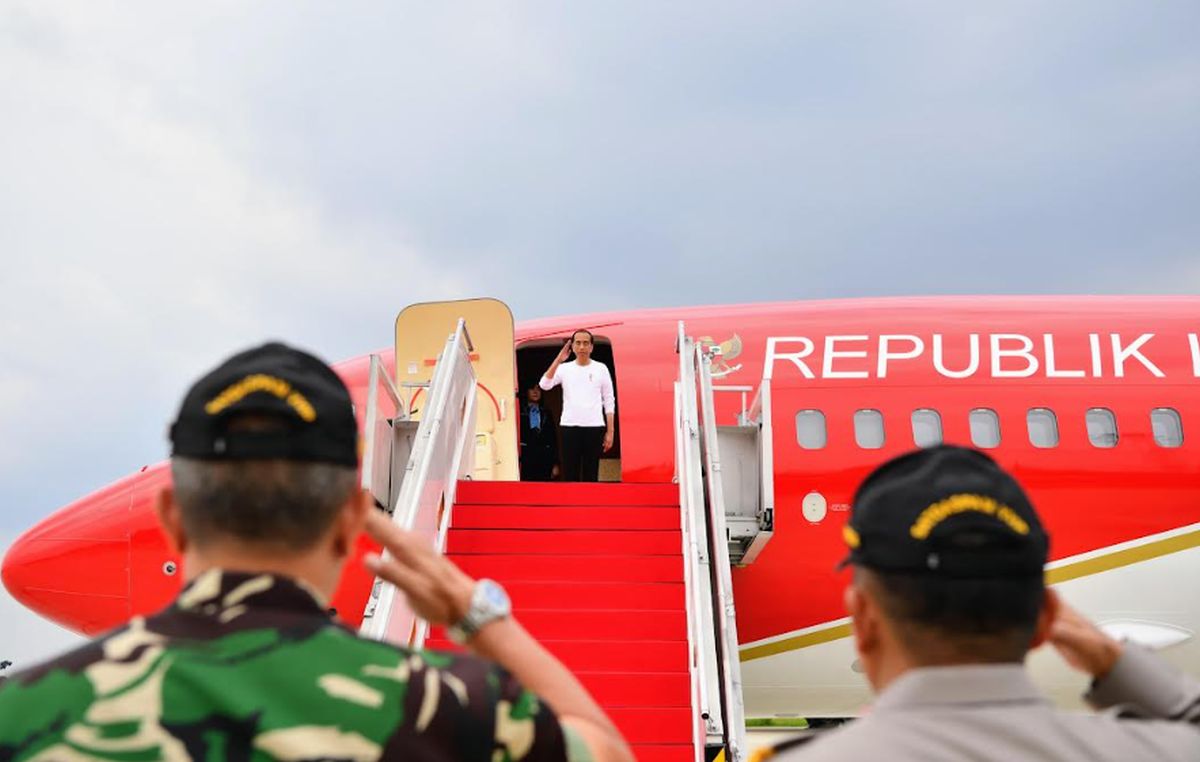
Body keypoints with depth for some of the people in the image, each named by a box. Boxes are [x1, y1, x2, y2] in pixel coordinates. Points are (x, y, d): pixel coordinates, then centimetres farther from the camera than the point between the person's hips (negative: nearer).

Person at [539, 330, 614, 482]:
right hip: (569, 427, 0)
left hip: (594, 428, 0)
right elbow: (544, 385, -11)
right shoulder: (564, 368, 5)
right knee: (570, 474, 1)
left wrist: (610, 432, 0)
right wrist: (558, 360, -15)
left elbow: (609, 402, 6)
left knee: (591, 474, 3)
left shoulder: (601, 369, 4)